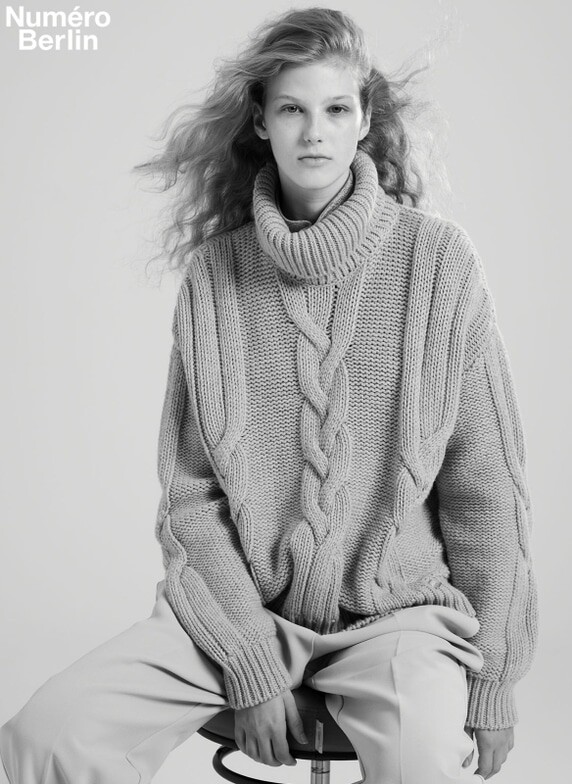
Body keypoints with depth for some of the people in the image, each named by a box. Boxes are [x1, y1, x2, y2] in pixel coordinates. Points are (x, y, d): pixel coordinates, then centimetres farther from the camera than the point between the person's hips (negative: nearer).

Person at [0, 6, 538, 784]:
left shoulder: (435, 256, -4)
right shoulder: (213, 273, 1)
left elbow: (485, 483, -1)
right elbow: (190, 491, 0)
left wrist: (493, 675, -1)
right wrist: (250, 659, -9)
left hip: (397, 607, -1)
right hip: (239, 601, 2)